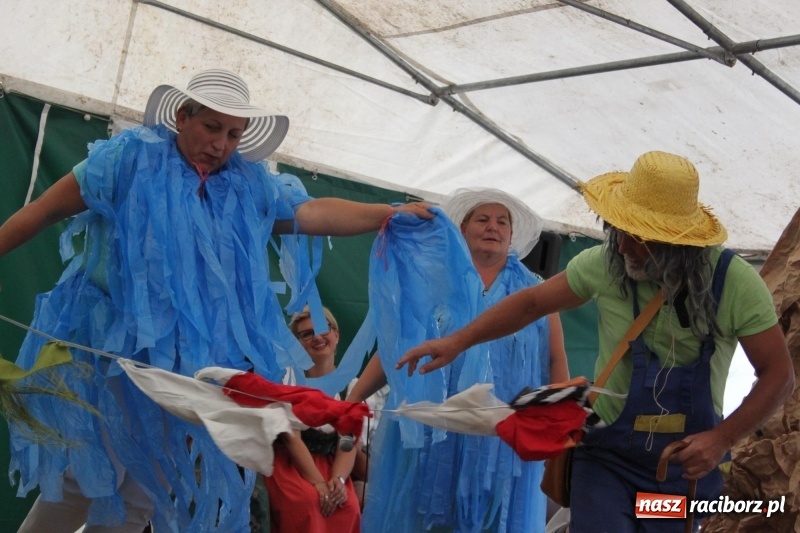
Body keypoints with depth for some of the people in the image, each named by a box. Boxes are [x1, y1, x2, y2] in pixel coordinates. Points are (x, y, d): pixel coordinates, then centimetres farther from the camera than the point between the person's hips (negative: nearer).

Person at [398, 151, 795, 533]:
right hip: (607, 453, 1)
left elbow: (779, 376, -8)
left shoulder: (734, 282, -14)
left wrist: (722, 438, -18)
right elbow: (532, 302, 6)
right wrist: (458, 341, 1)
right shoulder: (605, 263, -10)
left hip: (685, 464, 0)